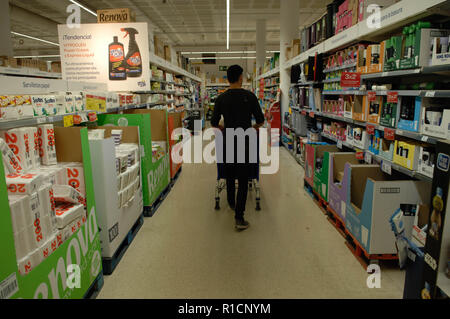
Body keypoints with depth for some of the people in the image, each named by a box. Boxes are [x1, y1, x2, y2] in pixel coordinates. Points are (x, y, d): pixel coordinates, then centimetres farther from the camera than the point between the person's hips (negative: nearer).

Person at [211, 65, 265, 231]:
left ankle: (231, 203, 41)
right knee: (243, 180, 1)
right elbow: (260, 120, 0)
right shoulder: (249, 96, -5)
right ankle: (239, 217, -3)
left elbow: (214, 123, 4)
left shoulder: (221, 98, 0)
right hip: (245, 143, -2)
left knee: (229, 174, 22)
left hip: (228, 142, 2)